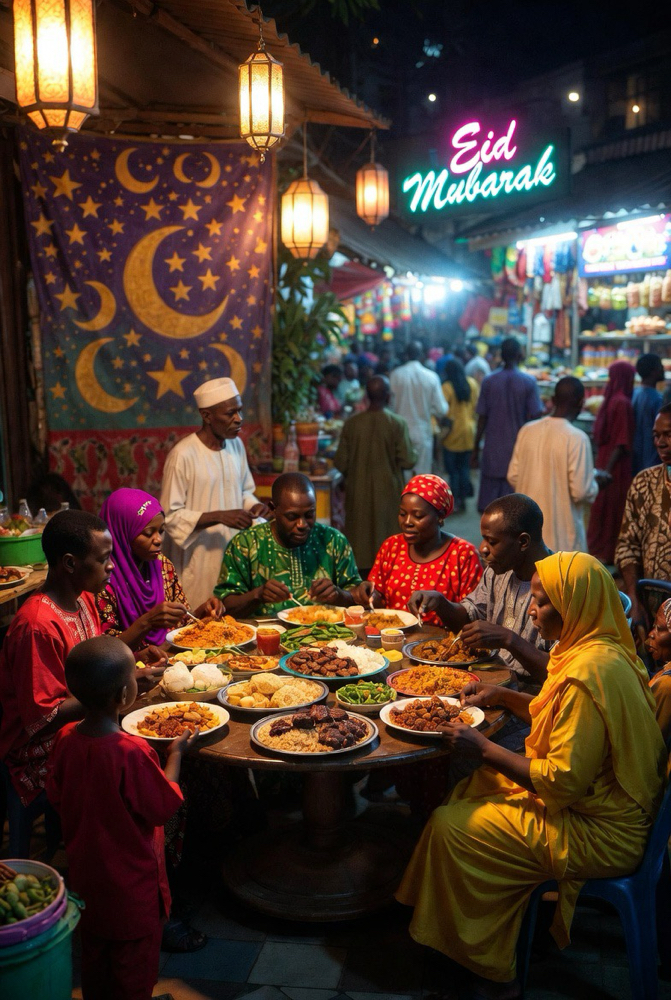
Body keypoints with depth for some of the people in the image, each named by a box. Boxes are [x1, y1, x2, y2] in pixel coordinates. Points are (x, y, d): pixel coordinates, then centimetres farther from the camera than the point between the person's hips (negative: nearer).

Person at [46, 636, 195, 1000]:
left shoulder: (66, 738, -14)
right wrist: (175, 753, -8)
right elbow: (164, 807, -19)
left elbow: (57, 797, 0)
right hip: (133, 885, -6)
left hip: (86, 877, 6)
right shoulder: (132, 753, -32)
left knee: (95, 956, 26)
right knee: (134, 969, 16)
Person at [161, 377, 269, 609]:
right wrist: (220, 517, -23)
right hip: (198, 561, -6)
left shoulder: (236, 445, 6)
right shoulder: (183, 455, -16)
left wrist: (253, 506, -2)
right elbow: (171, 516, -15)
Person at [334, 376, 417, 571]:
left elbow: (340, 462, -3)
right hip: (388, 491, -2)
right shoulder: (397, 424, -13)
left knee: (360, 534, 12)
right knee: (387, 533, 10)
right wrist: (413, 452, 10)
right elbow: (407, 461, -12)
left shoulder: (352, 423, -6)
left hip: (359, 491, 2)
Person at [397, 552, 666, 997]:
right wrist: (503, 696, 8)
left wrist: (485, 750, -18)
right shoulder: (602, 650, 3)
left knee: (449, 827, -7)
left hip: (599, 835, -10)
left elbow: (563, 782, -27)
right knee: (471, 790, 16)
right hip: (601, 804, 10)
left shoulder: (590, 671, -29)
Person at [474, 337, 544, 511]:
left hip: (493, 449, 1)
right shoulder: (528, 382, -6)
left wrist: (476, 446, 9)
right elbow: (535, 417, -6)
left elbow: (482, 418, 0)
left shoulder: (489, 381, -2)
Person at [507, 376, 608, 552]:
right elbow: (581, 491, -18)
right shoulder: (577, 438, -17)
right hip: (561, 530, -5)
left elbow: (513, 477, 5)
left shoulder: (527, 430, -1)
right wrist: (595, 481, 2)